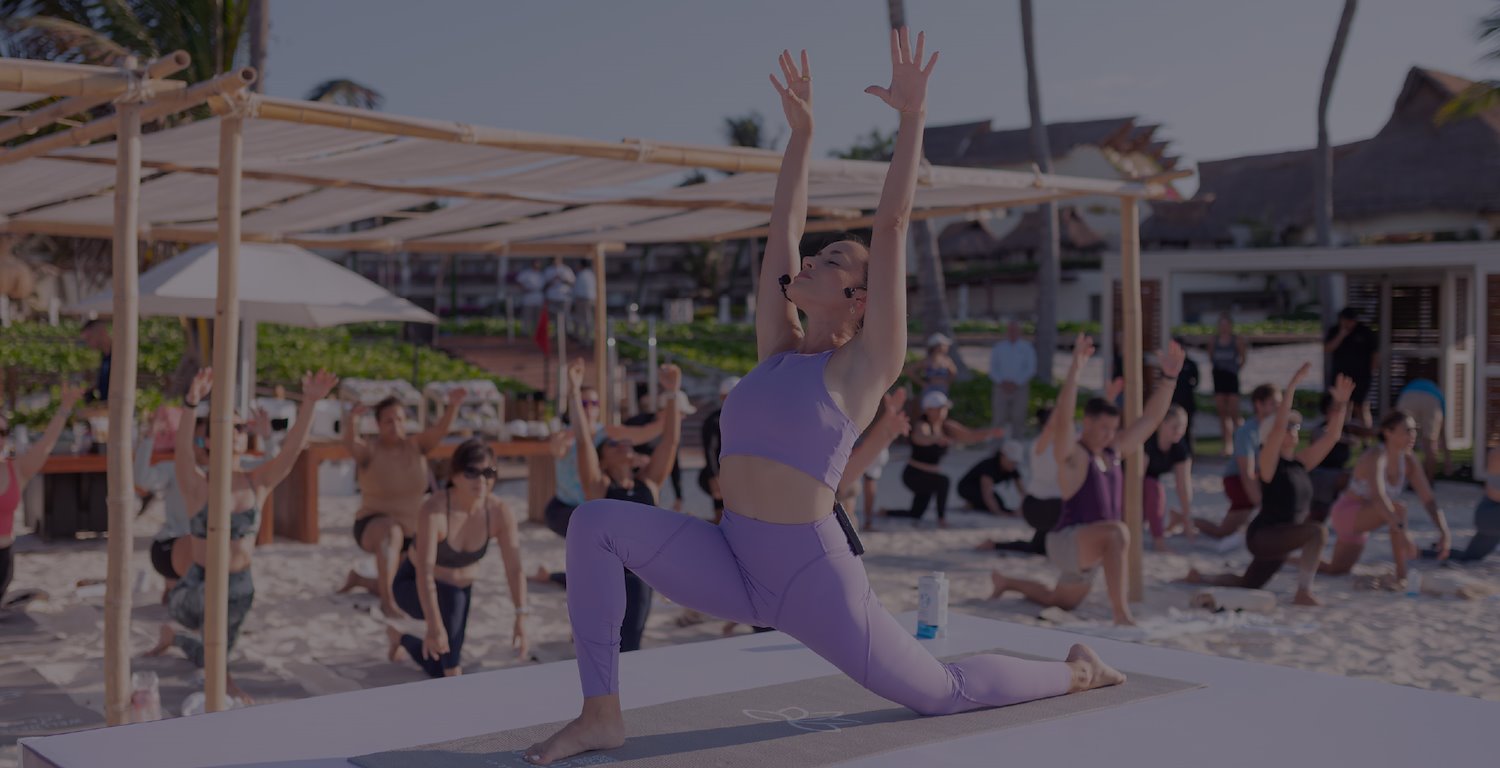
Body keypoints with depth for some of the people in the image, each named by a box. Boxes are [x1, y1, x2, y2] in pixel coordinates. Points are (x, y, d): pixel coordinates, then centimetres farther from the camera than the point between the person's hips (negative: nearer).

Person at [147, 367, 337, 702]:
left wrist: (309, 401, -41)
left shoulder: (259, 483, -10)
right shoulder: (197, 484, -18)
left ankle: (172, 636, 50)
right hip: (196, 589, -3)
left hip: (241, 590, 3)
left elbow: (293, 446, -25)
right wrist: (192, 402, -58)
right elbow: (182, 448, -39)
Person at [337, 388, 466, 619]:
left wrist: (453, 405, -42)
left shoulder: (416, 445, -5)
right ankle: (387, 601, -43)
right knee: (392, 531, -44)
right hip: (375, 528, -6)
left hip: (411, 532, 6)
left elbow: (441, 429, -22)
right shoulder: (369, 451, -15)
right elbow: (350, 442, -37)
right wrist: (352, 420, -59)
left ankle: (359, 580, 44)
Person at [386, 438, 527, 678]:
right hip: (413, 586, -5)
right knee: (453, 601, -37)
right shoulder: (434, 510, -34)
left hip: (459, 590, 5)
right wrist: (435, 626, -48)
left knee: (440, 670, 7)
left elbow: (514, 570, -24)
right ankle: (454, 676, -21)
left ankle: (399, 637, 37)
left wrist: (521, 618, -35)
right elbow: (424, 572, -40)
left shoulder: (499, 513, -22)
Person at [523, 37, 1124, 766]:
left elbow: (892, 227, -11)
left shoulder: (867, 363, -6)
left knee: (944, 692, 11)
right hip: (733, 563, 5)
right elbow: (782, 229, 12)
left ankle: (1072, 672, 41)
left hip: (813, 577, -5)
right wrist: (801, 129, 19)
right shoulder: (778, 349, 9)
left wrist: (911, 117, -9)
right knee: (596, 523, -15)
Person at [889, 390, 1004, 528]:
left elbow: (970, 436, -3)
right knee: (943, 481, -35)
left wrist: (991, 433, -22)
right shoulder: (922, 426, -21)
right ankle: (942, 519, -22)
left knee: (916, 514, 19)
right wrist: (936, 438, -68)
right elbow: (921, 438, -46)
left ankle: (885, 513, 41)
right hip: (914, 475, -8)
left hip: (928, 476, 8)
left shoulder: (947, 426, 0)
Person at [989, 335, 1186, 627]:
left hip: (1089, 554, 9)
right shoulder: (1072, 455, -13)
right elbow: (1064, 416, -32)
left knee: (1059, 602, 27)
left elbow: (1150, 418, 9)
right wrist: (1075, 369, -41)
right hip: (1066, 543, -9)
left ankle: (1006, 582, 47)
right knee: (1117, 532, -37)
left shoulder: (1113, 450, 8)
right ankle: (1121, 613, -39)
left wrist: (1168, 377, 0)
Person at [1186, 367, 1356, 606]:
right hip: (1263, 535, -8)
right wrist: (1292, 386, -29)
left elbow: (1332, 435, 8)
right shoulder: (1268, 463, -12)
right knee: (1318, 531, -30)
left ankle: (1200, 577, 37)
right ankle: (1303, 593, -27)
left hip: (1281, 540, 8)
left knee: (1246, 585, 20)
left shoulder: (1299, 462, 7)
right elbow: (1279, 426, -27)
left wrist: (1340, 404, -2)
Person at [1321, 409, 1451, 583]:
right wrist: (1401, 530, -56)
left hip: (1359, 521, 9)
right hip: (1346, 514, -9)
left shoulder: (1409, 461, -6)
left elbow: (1429, 499, -6)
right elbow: (1378, 497, -45)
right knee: (1399, 509, -33)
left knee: (1337, 570, 23)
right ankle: (1401, 576, -29)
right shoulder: (1375, 458, -28)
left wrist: (1444, 532, -19)